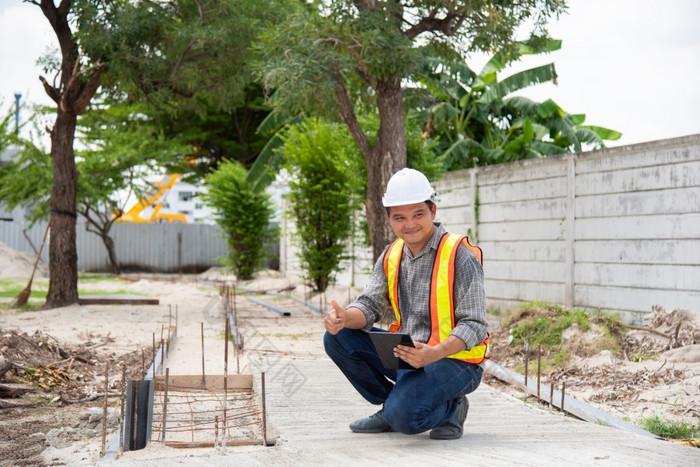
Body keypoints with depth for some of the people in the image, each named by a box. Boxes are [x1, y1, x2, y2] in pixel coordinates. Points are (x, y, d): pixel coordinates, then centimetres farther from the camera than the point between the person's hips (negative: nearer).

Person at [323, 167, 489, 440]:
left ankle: (449, 408, 3)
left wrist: (433, 354, -36)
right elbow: (370, 305, 4)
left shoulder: (459, 257, -14)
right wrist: (344, 318, -21)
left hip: (453, 359, -7)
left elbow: (474, 326, -18)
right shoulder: (392, 256, 6)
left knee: (404, 417, -30)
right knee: (338, 338, -5)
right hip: (406, 355, 7)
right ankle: (390, 407, 7)